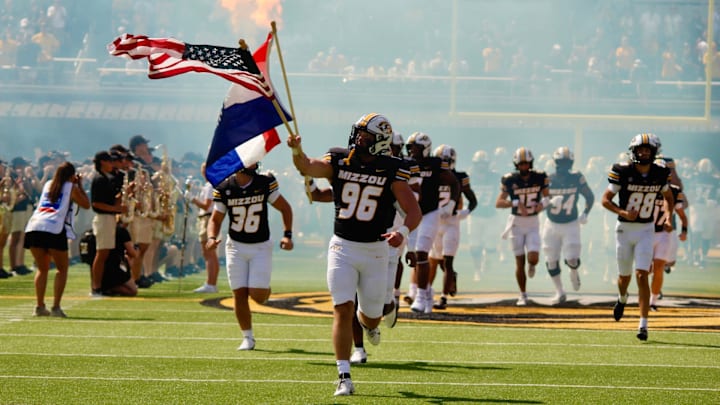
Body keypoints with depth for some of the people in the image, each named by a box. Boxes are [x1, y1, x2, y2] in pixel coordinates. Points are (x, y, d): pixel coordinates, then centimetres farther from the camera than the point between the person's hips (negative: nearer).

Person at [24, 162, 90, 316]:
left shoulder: (48, 185, 26)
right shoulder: (71, 188, 11)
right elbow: (86, 204, 20)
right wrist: (79, 186, 28)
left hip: (34, 227, 5)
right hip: (54, 229, -5)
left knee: (42, 268, 19)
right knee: (62, 269, 9)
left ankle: (40, 306, 8)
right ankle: (56, 307, -3)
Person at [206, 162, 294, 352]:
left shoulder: (265, 183, -9)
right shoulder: (224, 188, -7)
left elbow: (285, 208, 1)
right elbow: (215, 219, 1)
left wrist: (288, 235, -10)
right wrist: (211, 238, -18)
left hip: (261, 246, -1)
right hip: (236, 246, 1)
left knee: (257, 295, -11)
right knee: (240, 295, -2)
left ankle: (265, 287, 26)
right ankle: (247, 338, 13)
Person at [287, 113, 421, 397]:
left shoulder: (391, 171, -6)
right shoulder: (338, 161, -2)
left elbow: (414, 212, -9)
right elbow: (308, 168, -20)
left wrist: (402, 232, -29)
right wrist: (297, 150, -41)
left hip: (375, 250, 0)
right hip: (342, 247, 0)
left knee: (372, 317, 10)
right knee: (343, 309, -11)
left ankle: (367, 321, 49)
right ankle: (344, 378, -8)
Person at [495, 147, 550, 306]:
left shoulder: (539, 178, -5)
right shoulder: (510, 180, -9)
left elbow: (547, 196, 8)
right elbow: (498, 203, -9)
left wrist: (543, 203, -15)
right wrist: (515, 203, -26)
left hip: (533, 223, 1)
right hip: (516, 222, -1)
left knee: (533, 258, -15)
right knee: (519, 261, 0)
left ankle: (531, 264, 24)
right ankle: (523, 295, 14)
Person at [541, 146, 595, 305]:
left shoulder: (577, 179, -8)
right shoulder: (548, 179, -10)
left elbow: (590, 197, 5)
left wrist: (585, 213, -7)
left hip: (571, 225, -1)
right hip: (552, 225, 1)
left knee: (572, 260, -12)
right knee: (551, 261, 4)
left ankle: (574, 273, 26)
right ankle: (559, 292, 22)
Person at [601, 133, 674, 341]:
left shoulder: (660, 173, -4)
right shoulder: (622, 171, -13)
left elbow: (668, 196, 16)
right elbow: (605, 199, -8)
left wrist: (668, 217, 3)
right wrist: (623, 212, -23)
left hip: (646, 230, 0)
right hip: (624, 229, 0)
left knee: (642, 276, -12)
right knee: (625, 276, 13)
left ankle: (643, 324, -11)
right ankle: (622, 298, 49)